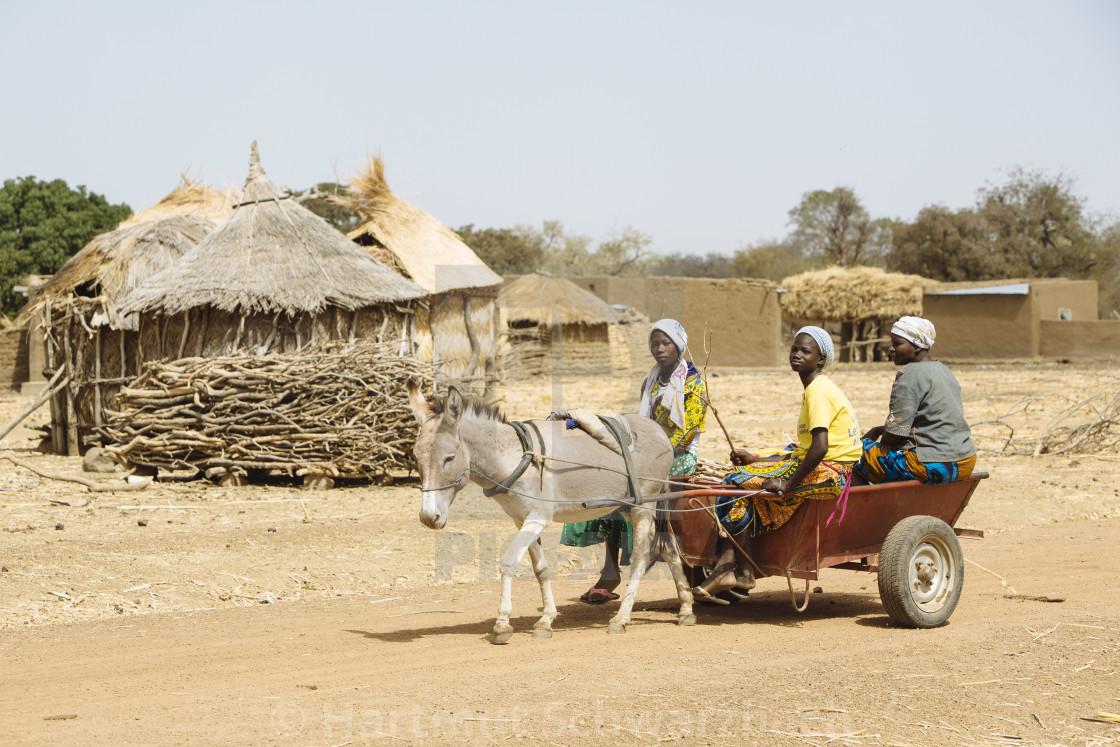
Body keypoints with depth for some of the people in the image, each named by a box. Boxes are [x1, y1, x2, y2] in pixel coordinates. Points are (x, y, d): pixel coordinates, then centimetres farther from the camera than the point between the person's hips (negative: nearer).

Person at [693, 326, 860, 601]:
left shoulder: (818, 392, -15)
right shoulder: (816, 388, 18)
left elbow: (820, 447, -27)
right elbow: (805, 448, 20)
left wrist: (788, 485, -22)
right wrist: (755, 459, 13)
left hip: (827, 473, -10)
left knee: (739, 484, -13)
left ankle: (742, 571, -4)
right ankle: (727, 563, -6)